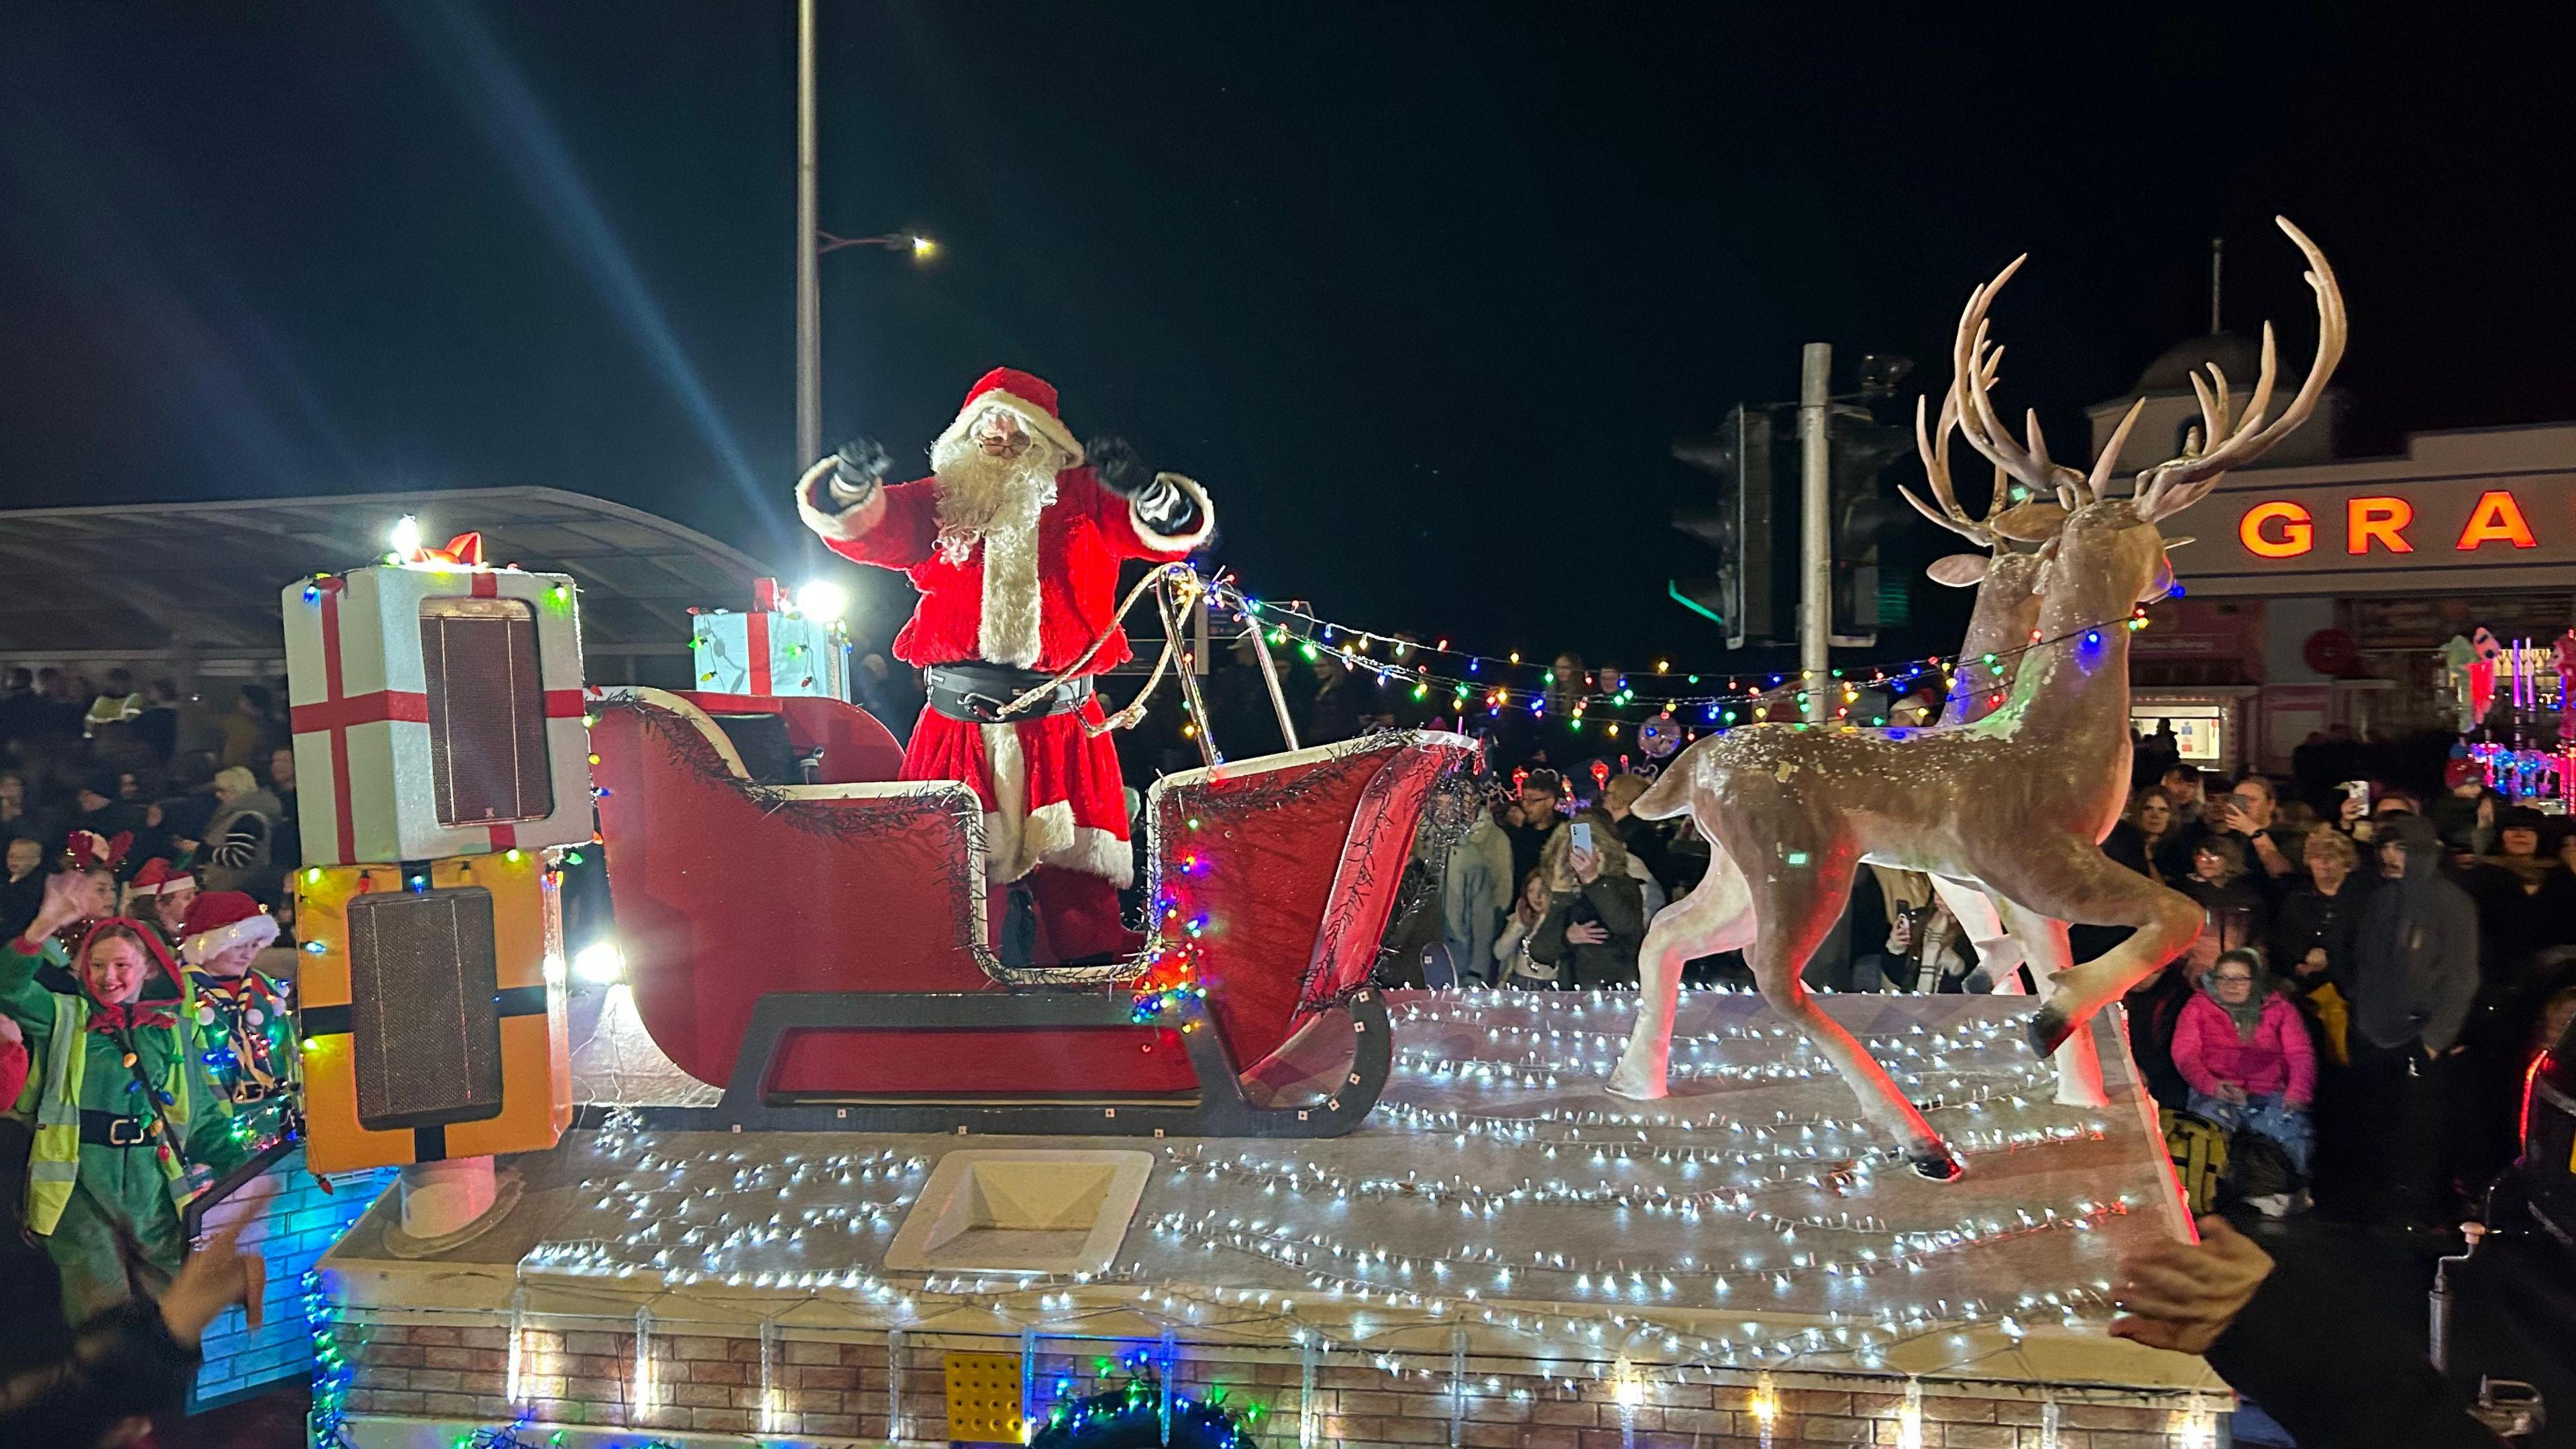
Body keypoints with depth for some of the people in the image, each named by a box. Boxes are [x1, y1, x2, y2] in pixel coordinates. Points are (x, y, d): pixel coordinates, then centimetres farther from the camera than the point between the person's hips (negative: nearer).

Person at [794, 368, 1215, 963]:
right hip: (956, 724, 1)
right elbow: (858, 523, 0)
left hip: (1061, 723, -1)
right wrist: (852, 485, -22)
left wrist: (1144, 489, -21)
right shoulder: (937, 501, 13)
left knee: (1074, 878, 1)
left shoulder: (1080, 497, 9)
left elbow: (1179, 525, 0)